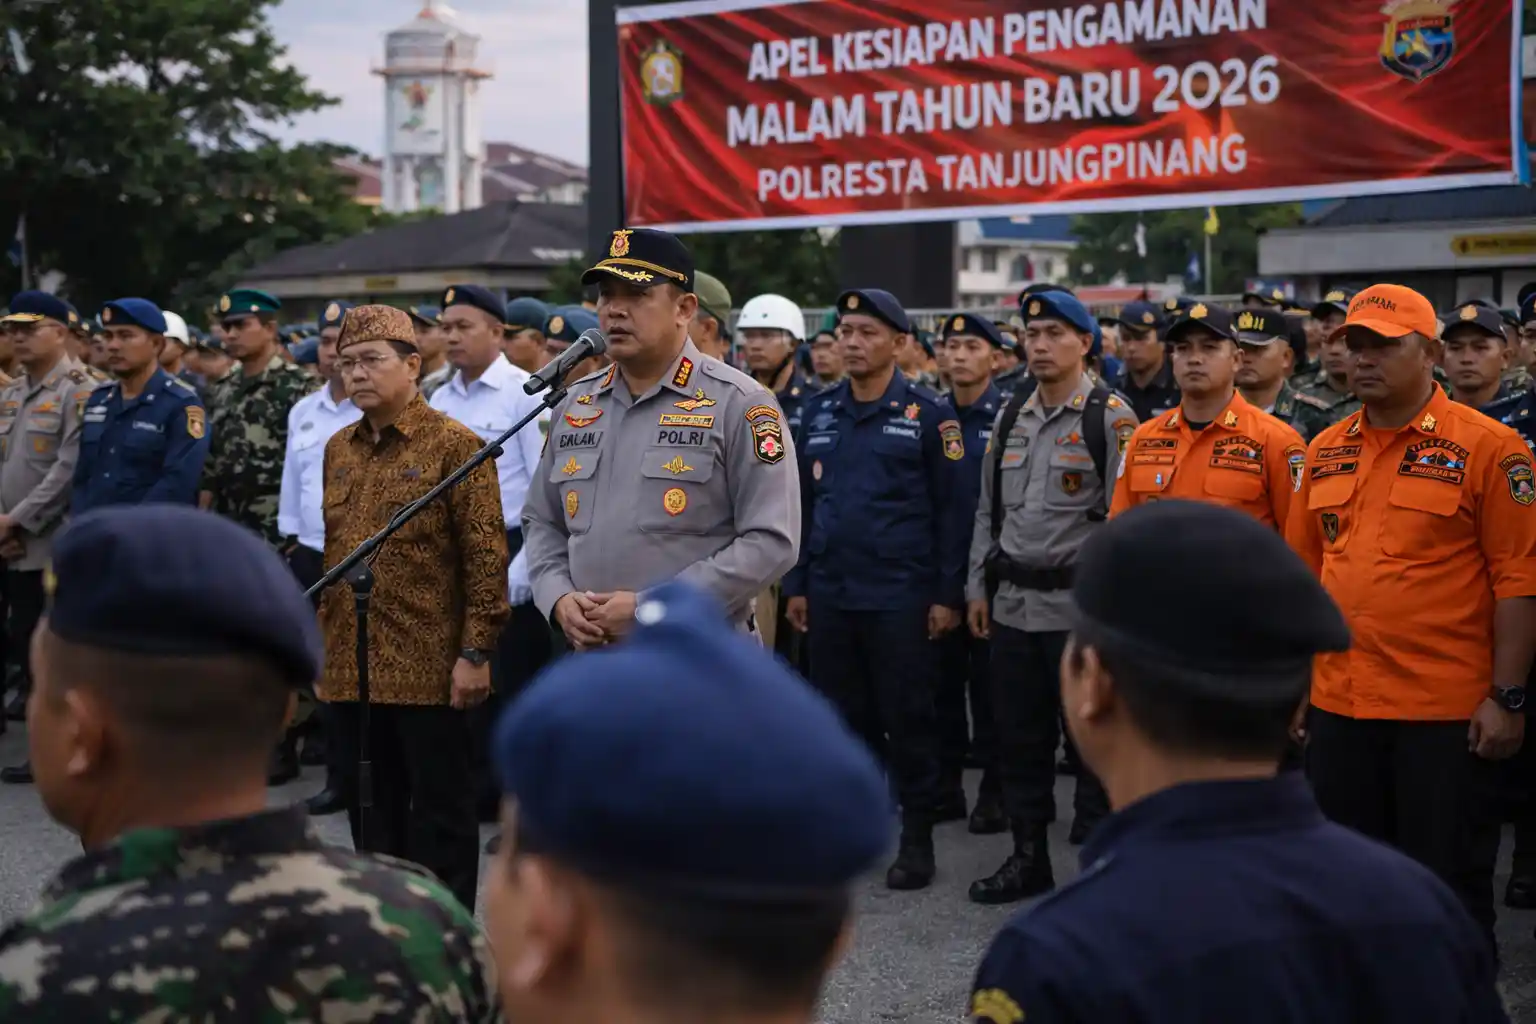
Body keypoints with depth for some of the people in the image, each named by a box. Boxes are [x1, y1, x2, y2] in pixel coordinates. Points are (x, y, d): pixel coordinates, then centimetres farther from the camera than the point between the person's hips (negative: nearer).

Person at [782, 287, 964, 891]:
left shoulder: (928, 414, -3)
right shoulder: (820, 412, 10)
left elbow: (950, 510, -4)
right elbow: (804, 501, 14)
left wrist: (947, 594, -8)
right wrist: (796, 584, 10)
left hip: (900, 596, -4)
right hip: (829, 594, 4)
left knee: (907, 718, 2)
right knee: (843, 716, 10)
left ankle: (917, 838, 13)